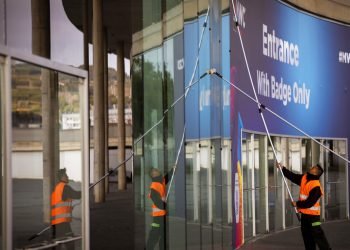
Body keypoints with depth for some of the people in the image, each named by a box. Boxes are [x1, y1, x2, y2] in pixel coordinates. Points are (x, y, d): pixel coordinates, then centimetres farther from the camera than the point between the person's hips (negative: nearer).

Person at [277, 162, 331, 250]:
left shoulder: (316, 187, -23)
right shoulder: (304, 178, 3)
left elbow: (309, 203, -24)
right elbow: (293, 177, 14)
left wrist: (297, 204, -13)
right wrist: (282, 169, 8)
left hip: (313, 215, -9)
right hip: (304, 214, 9)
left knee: (317, 235, -10)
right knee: (306, 235, 16)